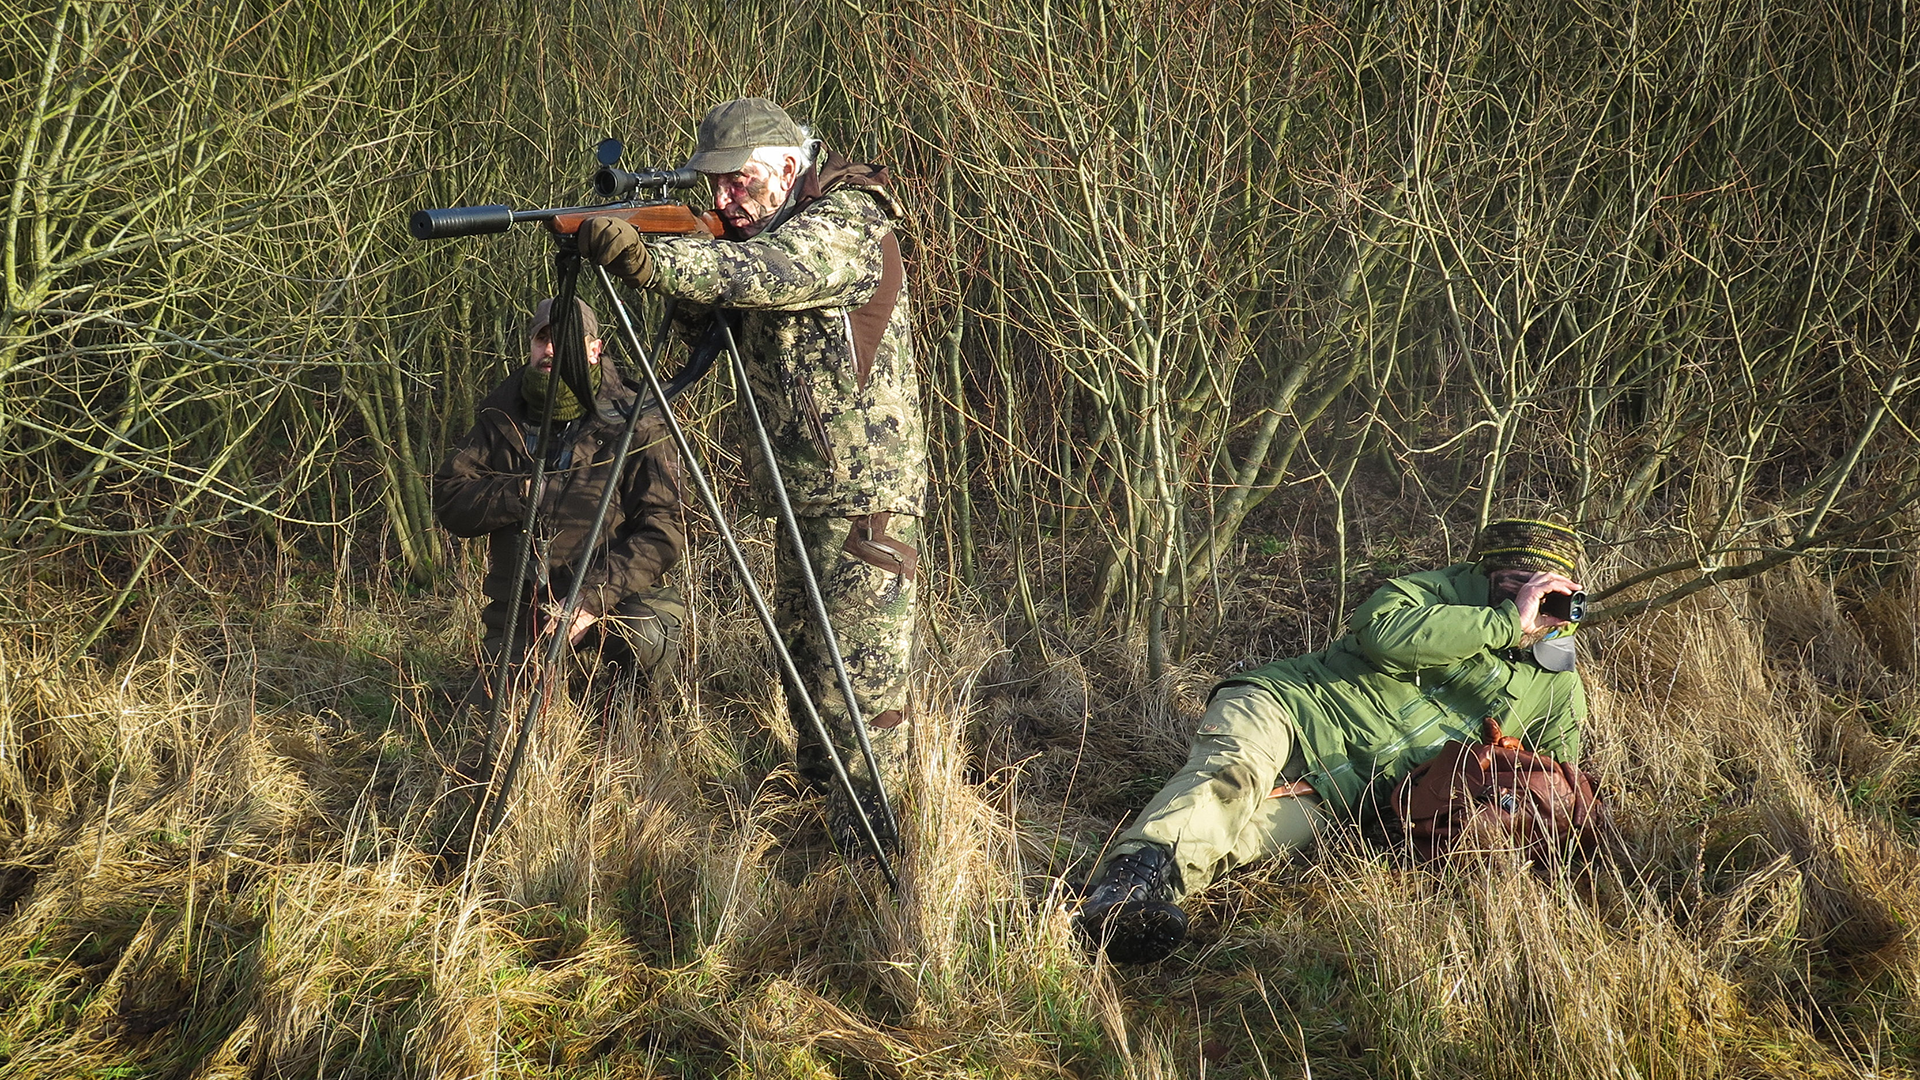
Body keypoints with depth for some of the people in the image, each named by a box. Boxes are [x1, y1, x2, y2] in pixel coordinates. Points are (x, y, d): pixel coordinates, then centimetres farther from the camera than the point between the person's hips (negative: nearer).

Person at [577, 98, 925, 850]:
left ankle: (871, 830, 3)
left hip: (863, 496, -10)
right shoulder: (769, 226, 11)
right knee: (802, 651, 19)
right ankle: (817, 794, 33)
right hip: (804, 494, 10)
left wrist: (648, 259, -47)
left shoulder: (847, 226, -18)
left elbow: (758, 274, -36)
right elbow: (720, 305, 5)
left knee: (861, 672, -5)